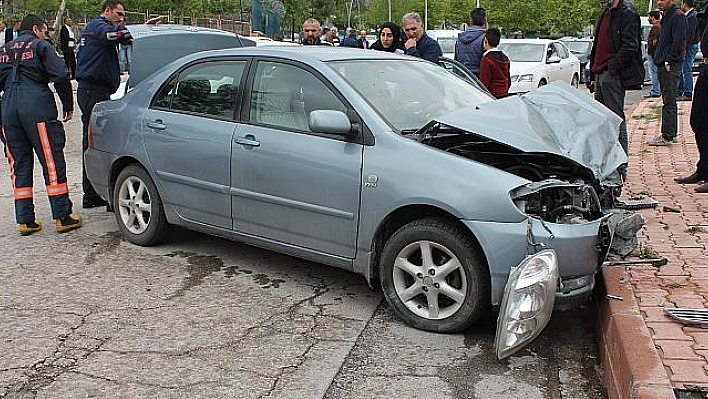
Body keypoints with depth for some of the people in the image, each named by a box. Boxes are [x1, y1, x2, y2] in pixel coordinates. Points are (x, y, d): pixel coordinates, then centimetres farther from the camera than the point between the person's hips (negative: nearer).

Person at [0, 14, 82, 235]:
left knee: (19, 165, 9)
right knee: (52, 162, -1)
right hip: (38, 109, -5)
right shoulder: (40, 46, 6)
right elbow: (61, 76, -7)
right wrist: (68, 106, 2)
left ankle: (25, 220, 9)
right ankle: (62, 217, 0)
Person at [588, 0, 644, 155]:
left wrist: (612, 68, -19)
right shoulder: (605, 13, 19)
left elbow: (630, 46, -17)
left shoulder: (627, 13, -9)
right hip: (601, 74, 9)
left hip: (614, 76, -9)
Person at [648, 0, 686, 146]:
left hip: (671, 65, -10)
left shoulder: (677, 16, -11)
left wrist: (669, 60, -19)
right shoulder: (666, 16, 19)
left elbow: (679, 41, -18)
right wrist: (659, 59, 15)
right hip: (663, 64, 10)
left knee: (669, 101, -9)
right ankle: (671, 133, 19)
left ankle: (667, 136, -7)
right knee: (668, 100, 13)